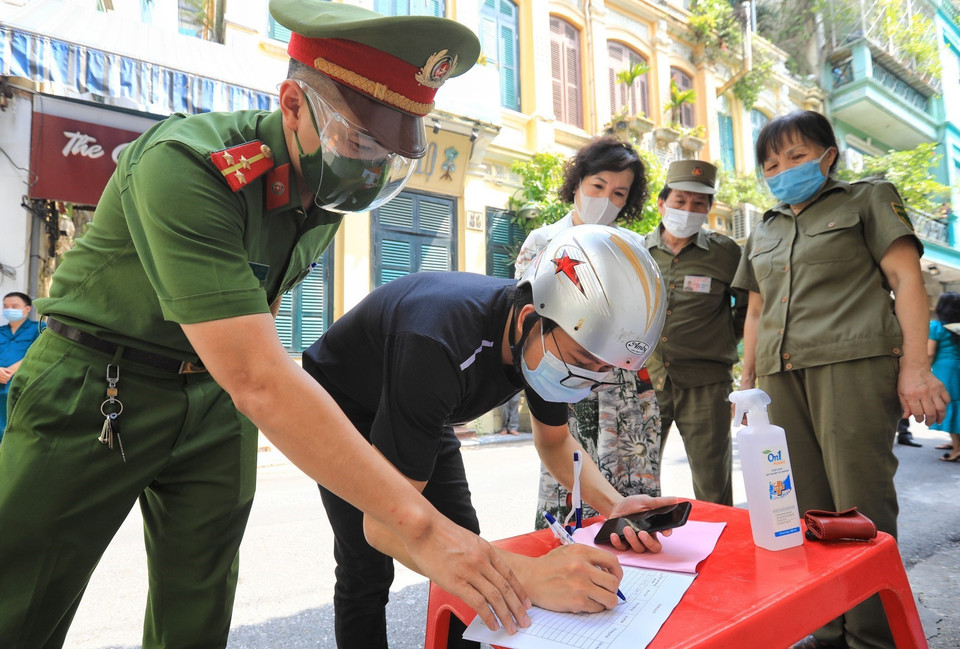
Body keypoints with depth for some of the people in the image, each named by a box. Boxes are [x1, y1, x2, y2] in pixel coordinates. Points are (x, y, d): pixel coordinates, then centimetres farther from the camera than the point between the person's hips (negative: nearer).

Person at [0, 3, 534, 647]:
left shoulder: (332, 187, -5)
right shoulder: (187, 166, -30)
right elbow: (258, 379, -39)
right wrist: (421, 526, -40)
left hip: (215, 395, 6)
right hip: (95, 392, -5)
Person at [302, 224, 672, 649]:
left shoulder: (550, 341, -21)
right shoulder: (439, 344, -45)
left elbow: (555, 440, -3)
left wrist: (614, 503, -22)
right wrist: (527, 576, -53)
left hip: (424, 411, 6)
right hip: (342, 405, -5)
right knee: (368, 572, -8)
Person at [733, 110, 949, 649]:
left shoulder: (868, 199, 11)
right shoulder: (763, 233, 24)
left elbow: (907, 279, 1)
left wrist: (915, 368, -10)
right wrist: (748, 380, 17)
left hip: (853, 366, -4)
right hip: (782, 376, 5)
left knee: (860, 507, -5)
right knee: (807, 510, 5)